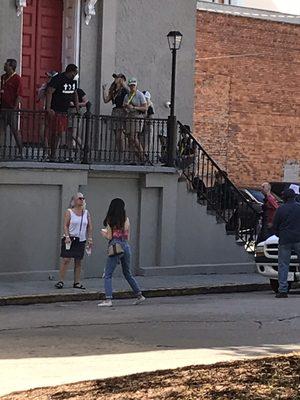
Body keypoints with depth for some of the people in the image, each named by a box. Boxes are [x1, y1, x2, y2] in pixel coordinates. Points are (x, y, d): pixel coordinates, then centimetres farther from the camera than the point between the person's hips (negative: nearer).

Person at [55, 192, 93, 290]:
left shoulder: (86, 213, 10)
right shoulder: (69, 212, -2)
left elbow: (89, 227, 11)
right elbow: (65, 225, -7)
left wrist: (90, 239, 4)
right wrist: (67, 236, -19)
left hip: (81, 240, 4)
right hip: (70, 239, -4)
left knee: (78, 262, 7)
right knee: (66, 260, -11)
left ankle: (77, 282, 12)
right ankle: (61, 281, -8)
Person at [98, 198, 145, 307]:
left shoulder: (110, 220, -6)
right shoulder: (126, 219, 7)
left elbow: (109, 237, -8)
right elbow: (128, 237, 12)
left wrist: (103, 233, 12)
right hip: (126, 247, 6)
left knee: (108, 275, -2)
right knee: (127, 273, 22)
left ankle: (108, 300, -12)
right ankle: (139, 295, 25)